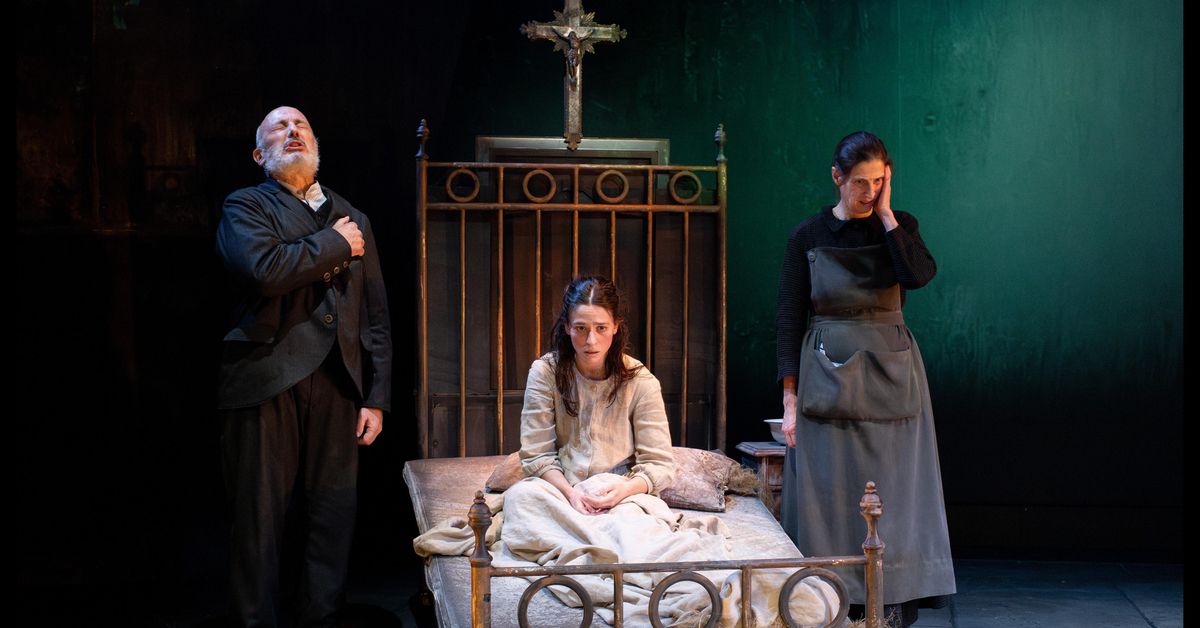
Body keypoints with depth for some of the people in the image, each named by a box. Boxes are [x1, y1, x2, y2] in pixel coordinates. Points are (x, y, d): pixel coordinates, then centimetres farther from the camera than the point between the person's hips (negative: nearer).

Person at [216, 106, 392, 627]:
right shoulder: (245, 207, 6)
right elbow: (265, 269, -17)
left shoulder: (353, 219, 19)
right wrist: (335, 245, -3)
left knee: (333, 517, 4)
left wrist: (377, 398, 8)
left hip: (336, 386, 4)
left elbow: (376, 315, 16)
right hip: (267, 382, -4)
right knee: (261, 518, -1)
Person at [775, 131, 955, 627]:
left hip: (890, 376, 1)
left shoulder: (899, 226, 4)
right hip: (827, 377, 0)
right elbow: (789, 320, 0)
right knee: (828, 495, 1)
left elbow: (919, 274, -18)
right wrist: (790, 398, -5)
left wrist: (885, 213, -11)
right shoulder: (808, 236, 1)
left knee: (893, 491, -1)